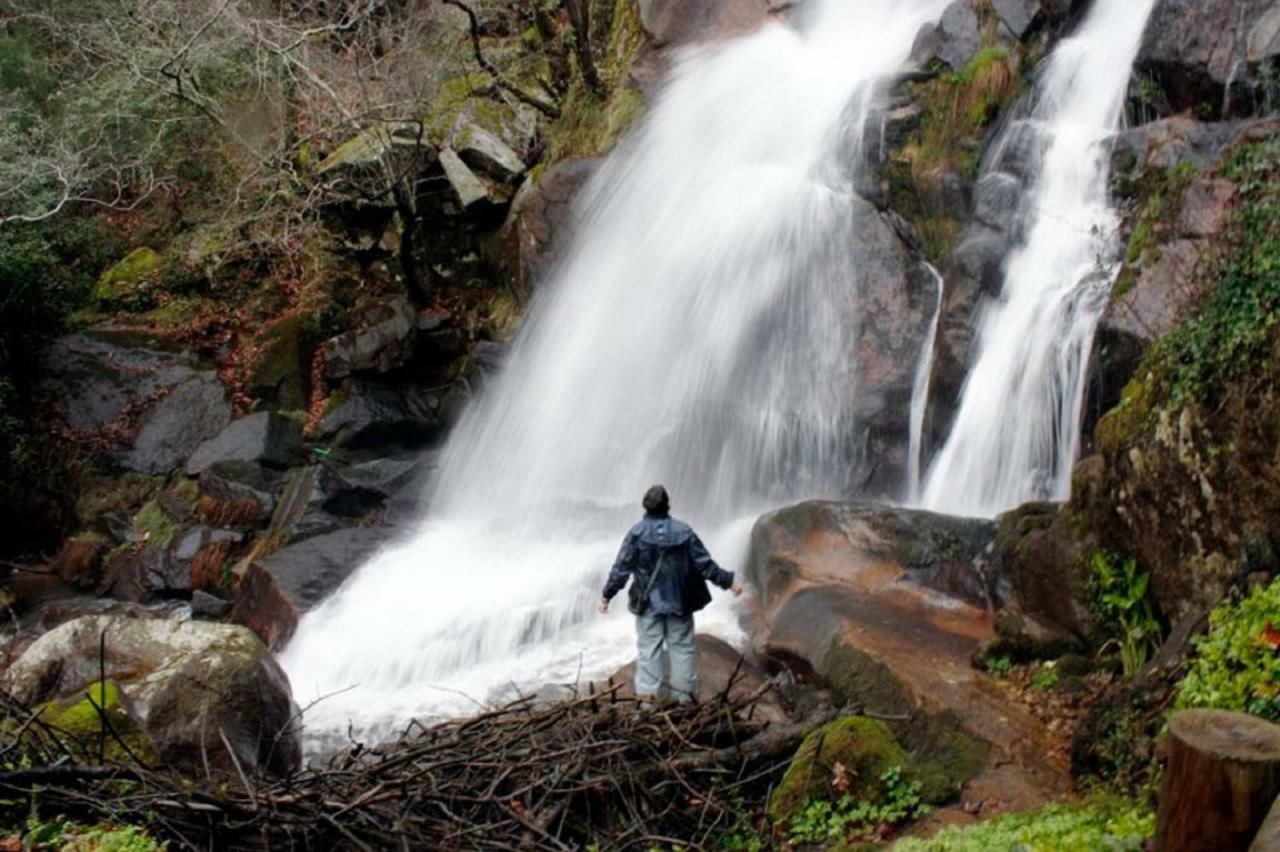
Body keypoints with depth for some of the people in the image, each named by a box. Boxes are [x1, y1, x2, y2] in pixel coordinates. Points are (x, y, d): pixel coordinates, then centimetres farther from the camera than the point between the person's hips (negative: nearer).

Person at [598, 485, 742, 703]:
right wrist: (728, 582, 9)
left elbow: (621, 568, -7)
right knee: (682, 645, 10)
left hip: (648, 602, -1)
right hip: (679, 601, 1)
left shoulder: (637, 533, -9)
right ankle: (684, 693, 14)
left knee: (648, 646, 6)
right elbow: (705, 563, -2)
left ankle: (647, 694, 4)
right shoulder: (683, 531, -5)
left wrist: (607, 596, 2)